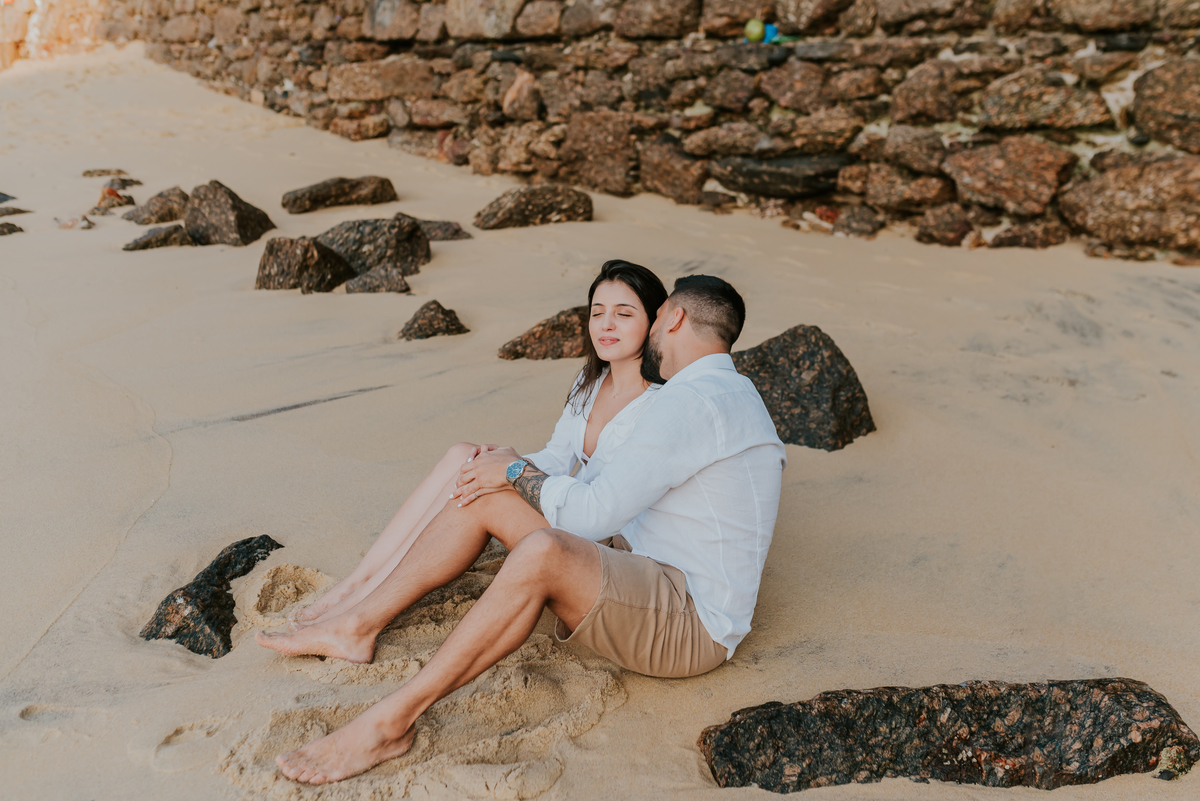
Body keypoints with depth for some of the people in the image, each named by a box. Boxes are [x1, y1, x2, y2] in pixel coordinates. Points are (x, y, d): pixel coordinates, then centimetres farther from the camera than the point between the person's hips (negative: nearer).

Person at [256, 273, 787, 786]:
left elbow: (592, 515, -22)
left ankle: (390, 721, -29)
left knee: (543, 553, -38)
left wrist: (518, 470, -5)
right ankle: (358, 628, 6)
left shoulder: (692, 399, -19)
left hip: (688, 626, -10)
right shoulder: (729, 392, 16)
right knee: (485, 496, 0)